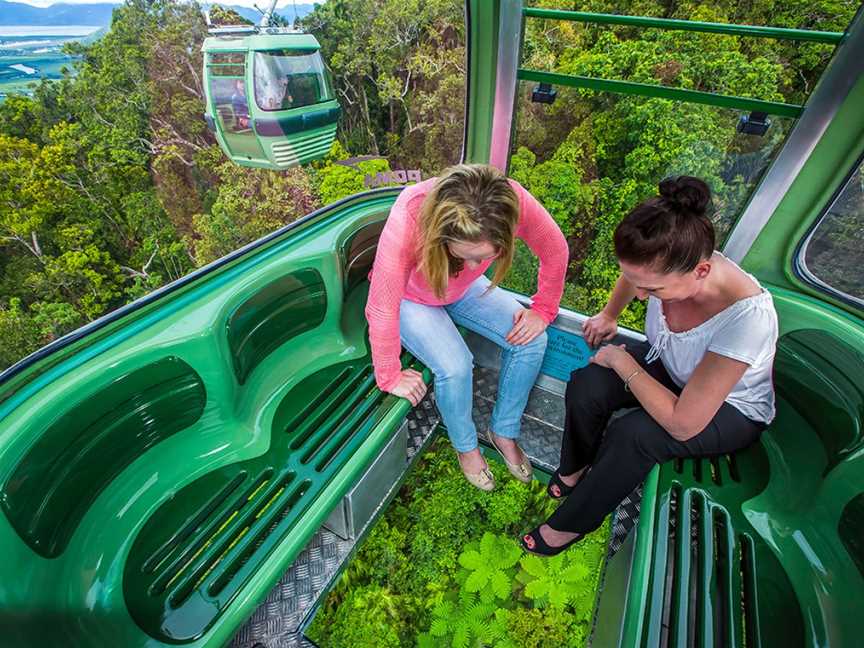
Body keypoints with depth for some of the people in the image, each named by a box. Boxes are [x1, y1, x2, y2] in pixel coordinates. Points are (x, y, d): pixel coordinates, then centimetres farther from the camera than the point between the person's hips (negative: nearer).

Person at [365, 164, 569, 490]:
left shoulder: (513, 202, -33)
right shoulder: (407, 222, -42)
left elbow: (555, 250, -13)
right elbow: (382, 309, -33)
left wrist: (542, 310, -8)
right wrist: (391, 377, -21)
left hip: (463, 290, 4)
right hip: (410, 297, -3)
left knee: (531, 341, -11)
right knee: (455, 367, -26)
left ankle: (503, 432, 14)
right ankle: (466, 446, 9)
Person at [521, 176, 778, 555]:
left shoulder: (746, 317, -40)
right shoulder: (668, 266, -24)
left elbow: (683, 425, -33)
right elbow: (632, 277, 6)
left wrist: (622, 361, -26)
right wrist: (608, 315, -1)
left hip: (733, 409, -4)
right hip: (669, 365, 5)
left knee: (633, 435, -32)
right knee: (586, 385, -22)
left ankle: (569, 526, -5)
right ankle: (574, 470, 8)